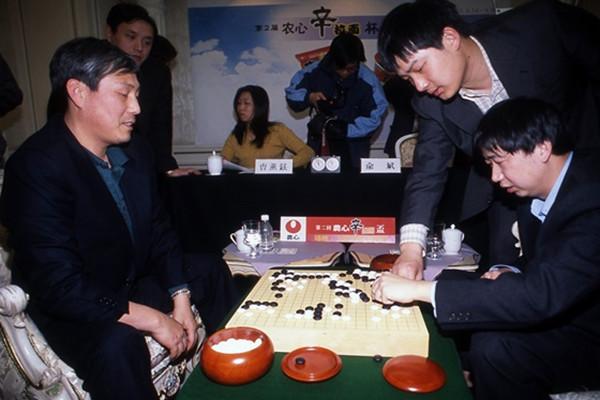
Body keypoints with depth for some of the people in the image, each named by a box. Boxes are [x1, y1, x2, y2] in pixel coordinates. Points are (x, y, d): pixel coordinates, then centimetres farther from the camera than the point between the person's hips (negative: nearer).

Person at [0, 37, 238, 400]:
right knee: (118, 343, -37)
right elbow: (58, 284, -30)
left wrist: (180, 299, -7)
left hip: (132, 281, 8)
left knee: (210, 269, 14)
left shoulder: (136, 149, -4)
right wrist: (152, 319, -27)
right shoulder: (36, 166, -26)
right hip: (71, 306, -8)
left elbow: (159, 230, 4)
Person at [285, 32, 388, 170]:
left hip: (353, 147, -1)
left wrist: (347, 129, -25)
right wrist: (309, 97, -21)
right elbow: (291, 95, -1)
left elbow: (374, 117, -13)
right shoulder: (315, 71, -10)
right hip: (319, 143, 2)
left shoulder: (368, 79, -15)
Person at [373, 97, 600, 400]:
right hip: (561, 313, 7)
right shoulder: (541, 190, -4)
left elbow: (541, 295, -39)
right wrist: (509, 276, -13)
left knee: (492, 348, -26)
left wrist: (419, 289, -37)